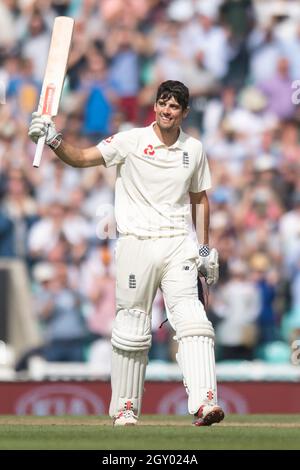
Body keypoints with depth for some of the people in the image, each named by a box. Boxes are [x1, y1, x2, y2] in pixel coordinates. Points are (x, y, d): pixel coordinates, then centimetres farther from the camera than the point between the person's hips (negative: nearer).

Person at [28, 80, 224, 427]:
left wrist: (205, 247, 15)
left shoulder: (193, 150, 8)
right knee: (132, 328, 3)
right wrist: (54, 140, -23)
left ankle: (204, 402, -23)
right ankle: (125, 407, 14)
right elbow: (81, 158, -5)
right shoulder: (131, 141, -1)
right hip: (136, 243, -1)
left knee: (190, 318, -14)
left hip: (178, 244, 1)